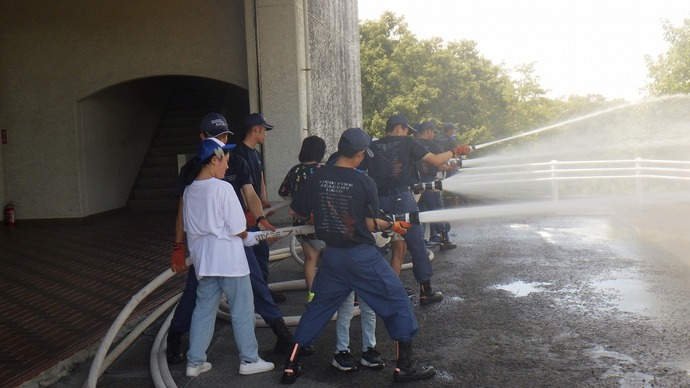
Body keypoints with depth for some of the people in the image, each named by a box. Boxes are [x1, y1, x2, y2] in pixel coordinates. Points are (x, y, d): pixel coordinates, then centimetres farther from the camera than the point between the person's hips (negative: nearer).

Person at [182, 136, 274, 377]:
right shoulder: (223, 188, -14)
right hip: (229, 259, -6)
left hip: (203, 260, 6)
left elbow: (190, 228, 11)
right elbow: (240, 230, -12)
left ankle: (195, 362, 18)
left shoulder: (189, 191, 4)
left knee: (203, 310, 14)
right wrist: (250, 237, 8)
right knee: (242, 311, 6)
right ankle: (249, 360, 13)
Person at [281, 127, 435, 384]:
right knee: (396, 302, 9)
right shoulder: (364, 182, -13)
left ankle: (291, 366, 19)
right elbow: (370, 225, -11)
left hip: (332, 255, 5)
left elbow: (296, 212, 8)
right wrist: (391, 225, 8)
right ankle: (404, 367, 13)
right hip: (362, 256, -5)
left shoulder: (315, 179, -2)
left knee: (319, 306, 18)